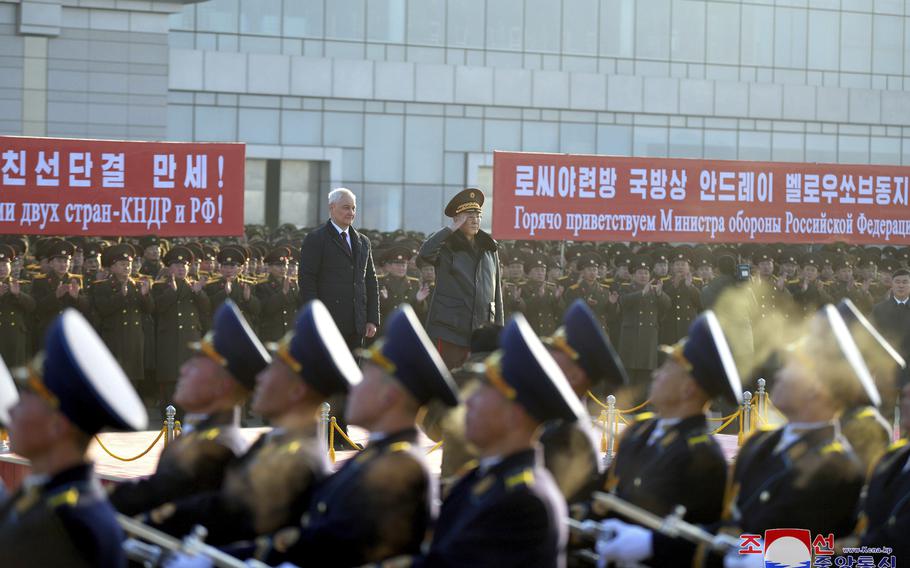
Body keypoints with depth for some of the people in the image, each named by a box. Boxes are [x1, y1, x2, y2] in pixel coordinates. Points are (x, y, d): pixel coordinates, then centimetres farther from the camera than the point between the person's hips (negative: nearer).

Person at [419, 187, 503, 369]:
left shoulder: (489, 248, 14)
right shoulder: (446, 247, -1)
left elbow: (497, 290, 17)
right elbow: (426, 252, -25)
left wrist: (499, 327, 12)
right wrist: (452, 228, -16)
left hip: (482, 330, 5)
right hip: (450, 328, -5)